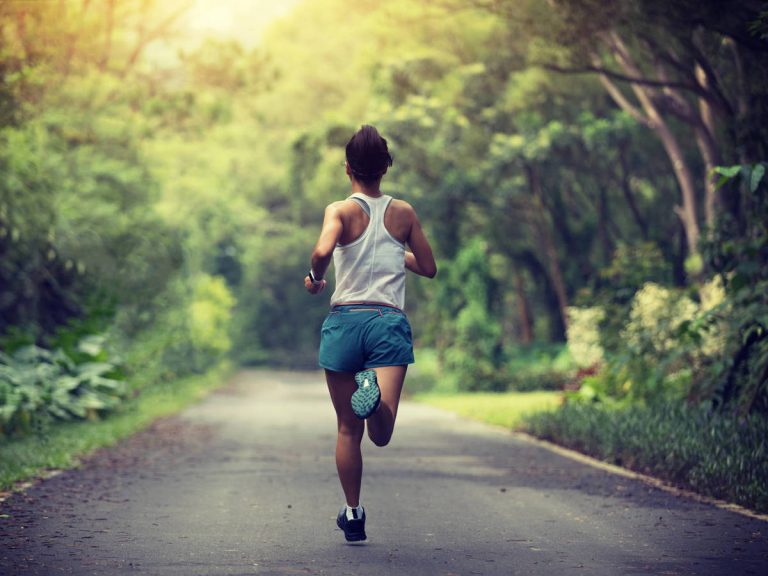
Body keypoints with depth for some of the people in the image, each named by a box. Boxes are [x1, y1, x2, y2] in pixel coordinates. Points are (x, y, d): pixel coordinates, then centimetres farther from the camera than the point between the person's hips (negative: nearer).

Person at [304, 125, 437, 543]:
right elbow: (428, 268, 17)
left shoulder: (341, 211, 1)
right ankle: (375, 393, -43)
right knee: (381, 434, -12)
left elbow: (323, 249, -20)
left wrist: (314, 278, 1)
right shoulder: (403, 213, 10)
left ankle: (352, 514, 18)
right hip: (390, 322, 0)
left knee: (348, 429, 13)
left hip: (344, 320, 0)